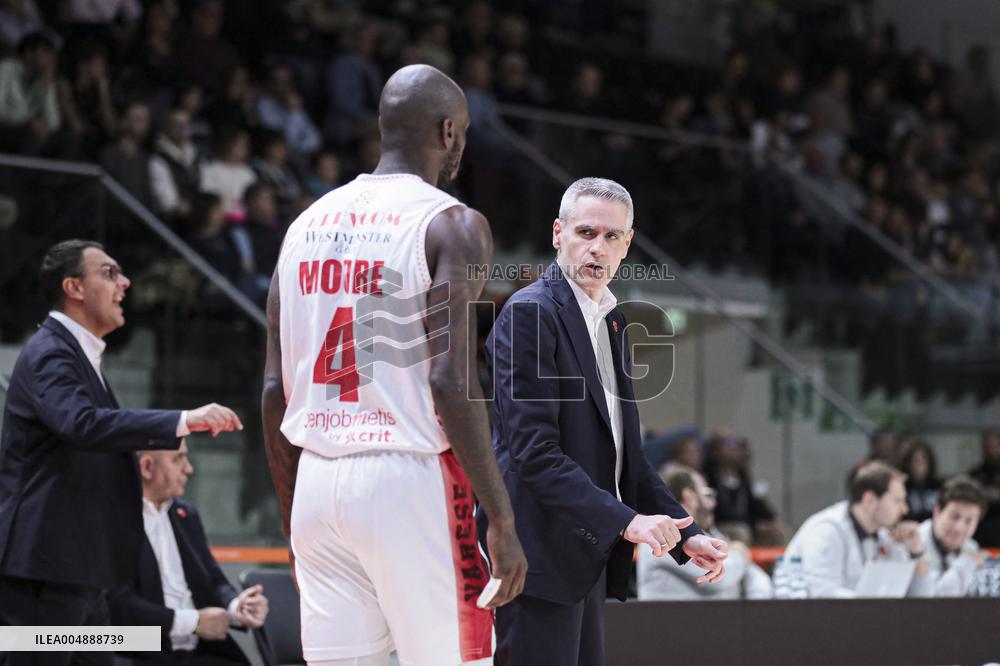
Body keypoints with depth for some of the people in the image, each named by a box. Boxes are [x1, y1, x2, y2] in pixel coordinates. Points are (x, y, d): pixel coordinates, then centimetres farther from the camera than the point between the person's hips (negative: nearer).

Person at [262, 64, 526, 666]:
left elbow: (275, 391, 12)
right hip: (409, 479, -6)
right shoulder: (453, 226, -6)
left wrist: (294, 520, 20)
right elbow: (451, 382, -16)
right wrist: (502, 520, -13)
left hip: (318, 481, 6)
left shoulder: (309, 224, 13)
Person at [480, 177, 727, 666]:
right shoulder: (530, 312, -11)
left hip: (585, 560, 9)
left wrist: (685, 533, 13)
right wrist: (625, 521, -26)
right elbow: (534, 452, -20)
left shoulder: (610, 322, 17)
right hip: (539, 559, -9)